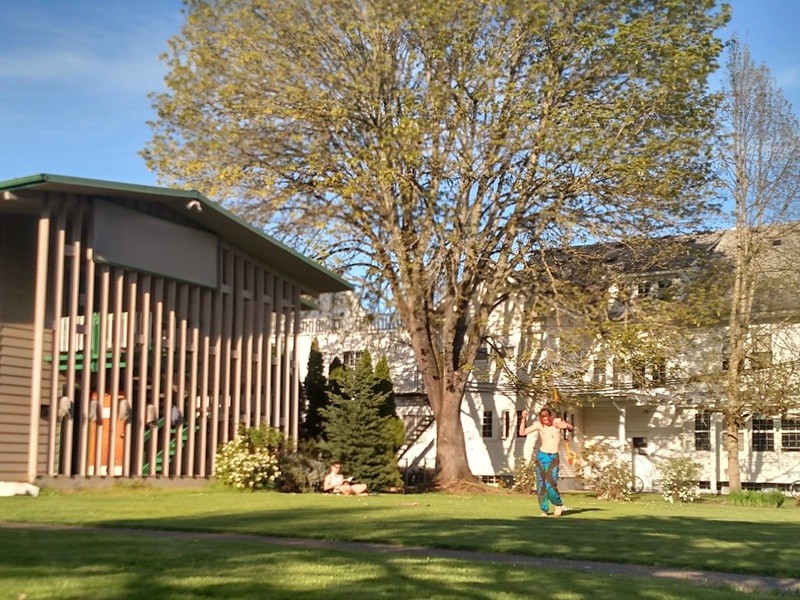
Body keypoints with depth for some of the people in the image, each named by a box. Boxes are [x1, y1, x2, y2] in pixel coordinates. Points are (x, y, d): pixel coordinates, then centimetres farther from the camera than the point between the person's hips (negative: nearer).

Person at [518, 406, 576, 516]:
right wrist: (524, 419, -15)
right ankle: (544, 510, 8)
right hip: (541, 456, 1)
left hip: (554, 458, -1)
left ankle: (559, 504, 8)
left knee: (550, 484, -14)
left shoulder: (558, 421, 2)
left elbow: (572, 429, 13)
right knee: (541, 485, -1)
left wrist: (566, 426, -9)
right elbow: (522, 432, -3)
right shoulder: (538, 425, -1)